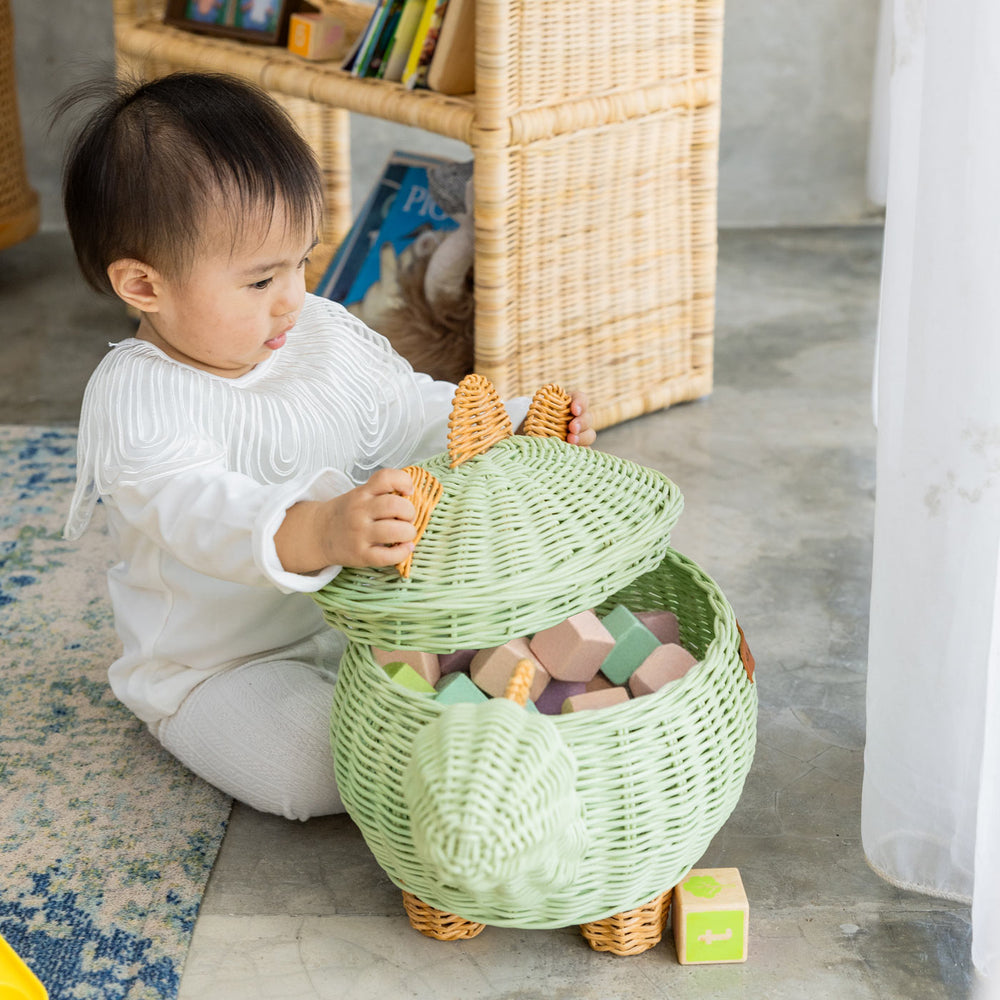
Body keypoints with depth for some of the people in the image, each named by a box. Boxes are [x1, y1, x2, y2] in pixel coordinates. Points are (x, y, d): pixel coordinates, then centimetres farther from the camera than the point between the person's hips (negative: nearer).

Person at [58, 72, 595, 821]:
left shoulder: (325, 334, -1)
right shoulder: (134, 399, -24)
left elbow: (414, 413, 8)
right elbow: (201, 510, -42)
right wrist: (315, 535, -62)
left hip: (353, 611, 6)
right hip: (217, 668, -6)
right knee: (317, 770, -28)